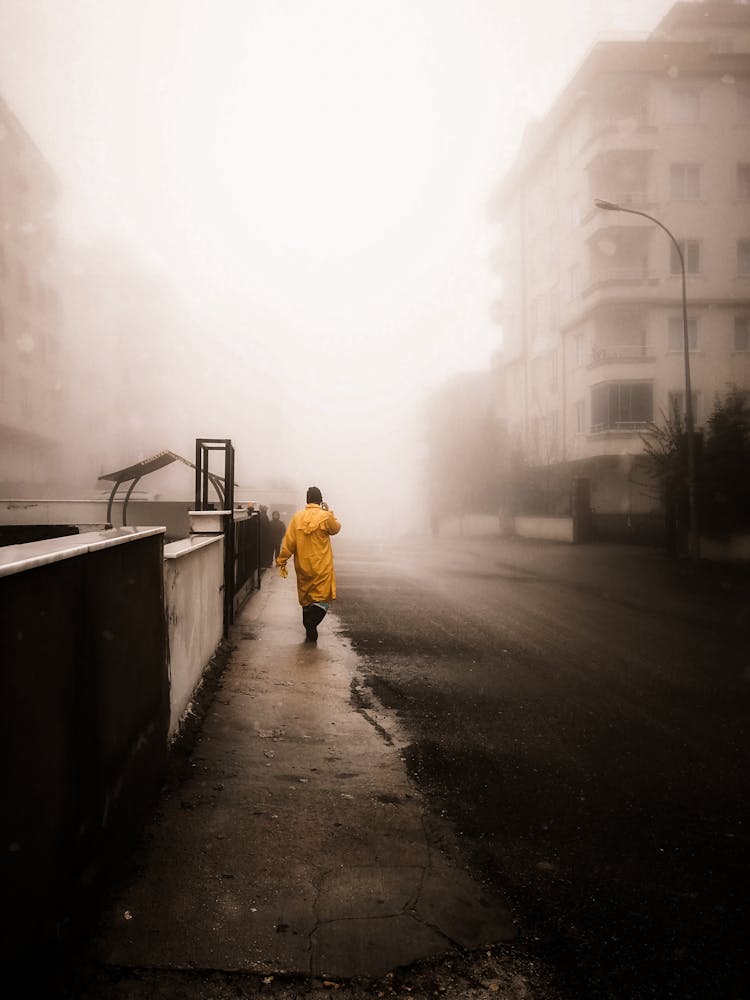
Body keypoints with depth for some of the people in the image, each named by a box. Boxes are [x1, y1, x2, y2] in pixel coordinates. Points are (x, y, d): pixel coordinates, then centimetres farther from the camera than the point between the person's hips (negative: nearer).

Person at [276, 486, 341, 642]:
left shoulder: (297, 517, -2)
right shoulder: (326, 516, -11)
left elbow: (289, 540, -2)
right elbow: (336, 529, 9)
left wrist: (282, 560, 4)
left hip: (302, 566, 4)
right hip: (322, 568, -4)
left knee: (306, 598, 17)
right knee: (322, 598, 0)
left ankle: (309, 630, 26)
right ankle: (312, 623, -23)